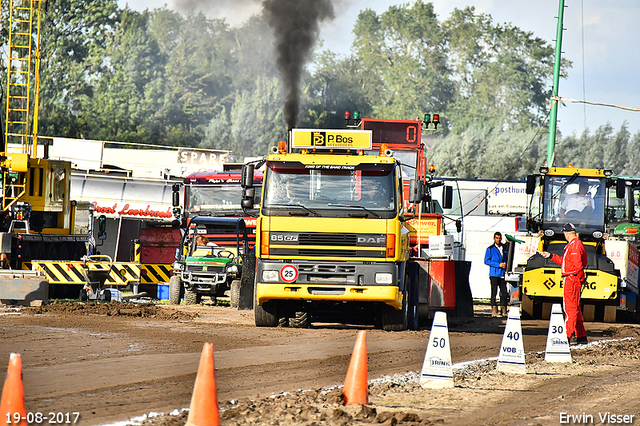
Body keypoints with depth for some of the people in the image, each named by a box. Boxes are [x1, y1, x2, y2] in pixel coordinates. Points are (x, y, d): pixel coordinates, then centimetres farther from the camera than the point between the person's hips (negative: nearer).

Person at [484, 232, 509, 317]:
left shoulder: (504, 248, 14)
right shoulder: (490, 249, 1)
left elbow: (507, 258, 25)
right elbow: (486, 261, -7)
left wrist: (505, 265, 2)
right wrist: (498, 265, -14)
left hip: (502, 274, 4)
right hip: (494, 274, -4)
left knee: (504, 293, 2)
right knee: (494, 292, -4)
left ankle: (503, 311, 9)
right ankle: (494, 311, -2)